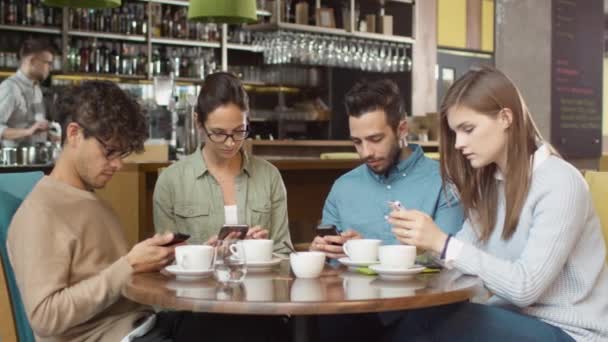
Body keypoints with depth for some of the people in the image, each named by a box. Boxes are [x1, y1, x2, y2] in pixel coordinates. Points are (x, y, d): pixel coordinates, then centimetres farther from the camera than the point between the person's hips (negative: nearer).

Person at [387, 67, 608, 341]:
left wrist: (442, 242, -25)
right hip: (518, 318, 6)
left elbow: (525, 287, -23)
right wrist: (424, 242, -20)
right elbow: (465, 254, -2)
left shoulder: (559, 182, -15)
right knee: (407, 316, -20)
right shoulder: (490, 182, 9)